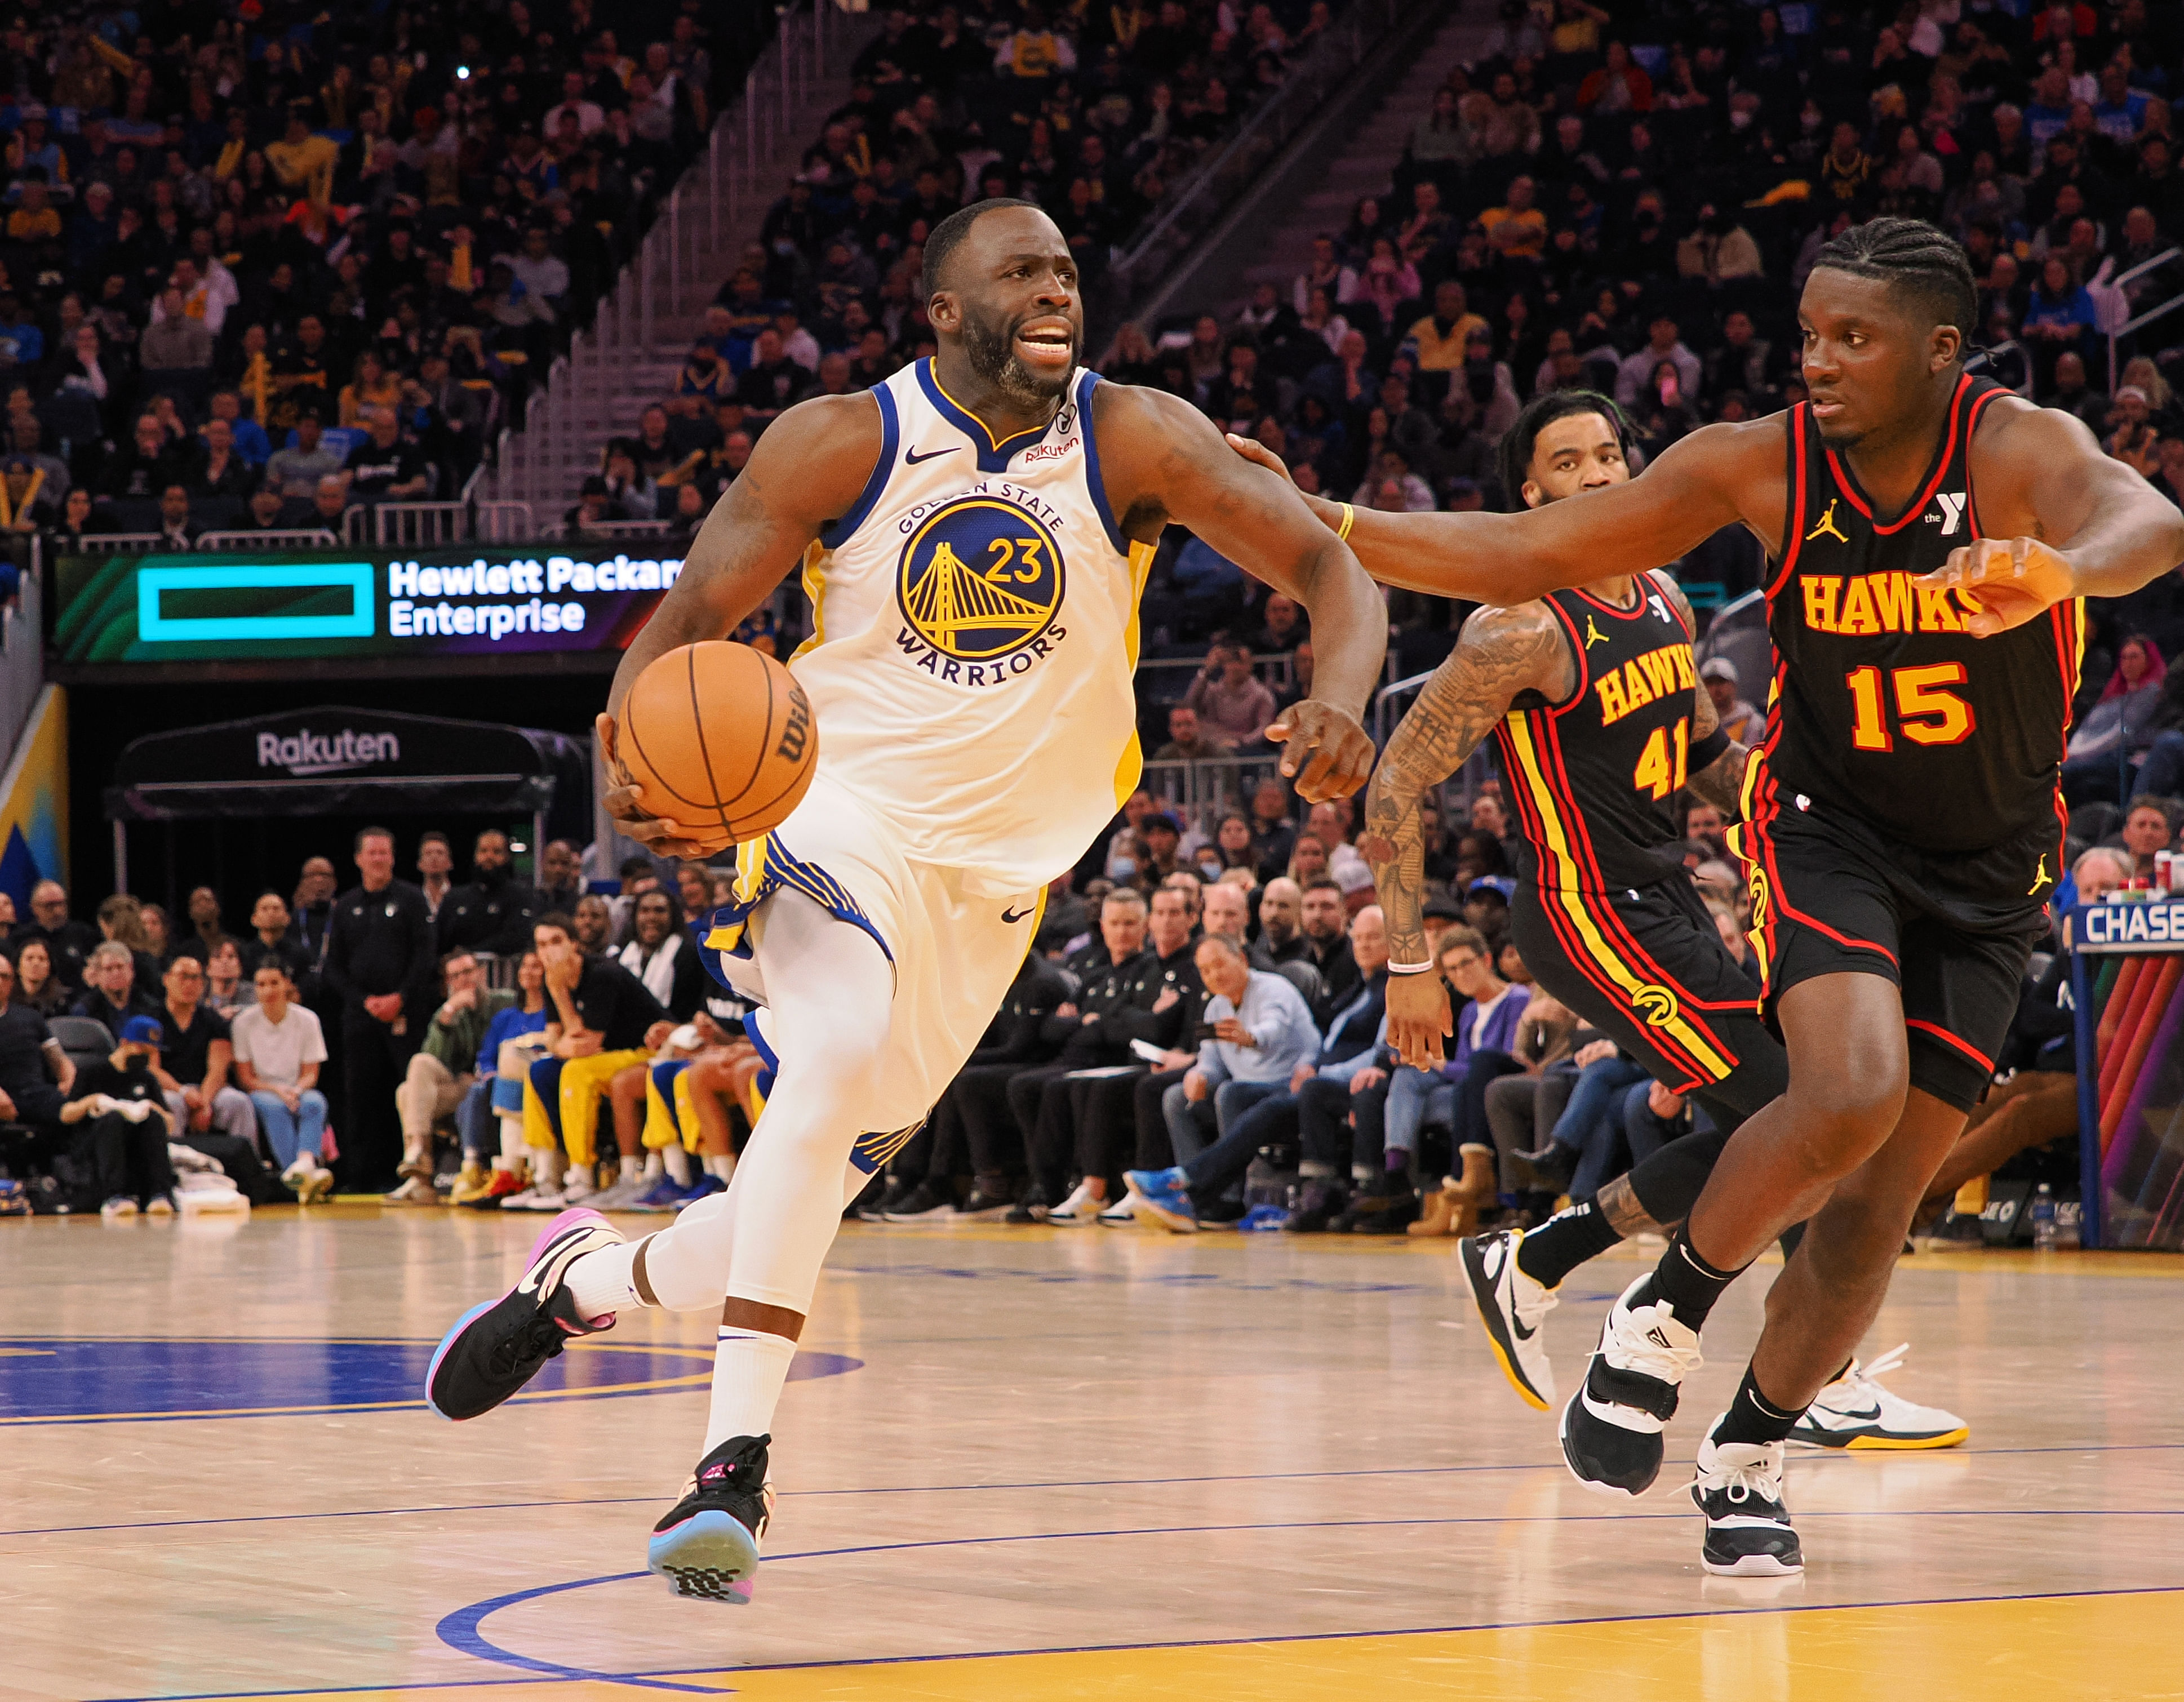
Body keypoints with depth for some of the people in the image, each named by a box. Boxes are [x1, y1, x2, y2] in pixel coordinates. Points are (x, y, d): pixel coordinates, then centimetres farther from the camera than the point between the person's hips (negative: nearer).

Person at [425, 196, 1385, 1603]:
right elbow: (692, 617, -6)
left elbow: (1331, 568, -11)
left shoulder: (1135, 441, -9)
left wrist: (1341, 705, -33)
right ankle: (735, 1467, -31)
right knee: (833, 1057, -34)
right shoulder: (842, 445, -10)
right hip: (845, 813, -3)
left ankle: (583, 1278, 37)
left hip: (993, 878, 3)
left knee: (805, 1204, 4)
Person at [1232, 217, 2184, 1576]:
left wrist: (2057, 571, -70)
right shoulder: (1763, 468, -14)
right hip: (1828, 828, 0)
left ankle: (1749, 1458, 23)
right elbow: (1528, 557, -8)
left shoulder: (2019, 450, -22)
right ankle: (1666, 1314, -6)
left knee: (1879, 1207, 2)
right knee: (1850, 1095, -28)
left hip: (1986, 878, 0)